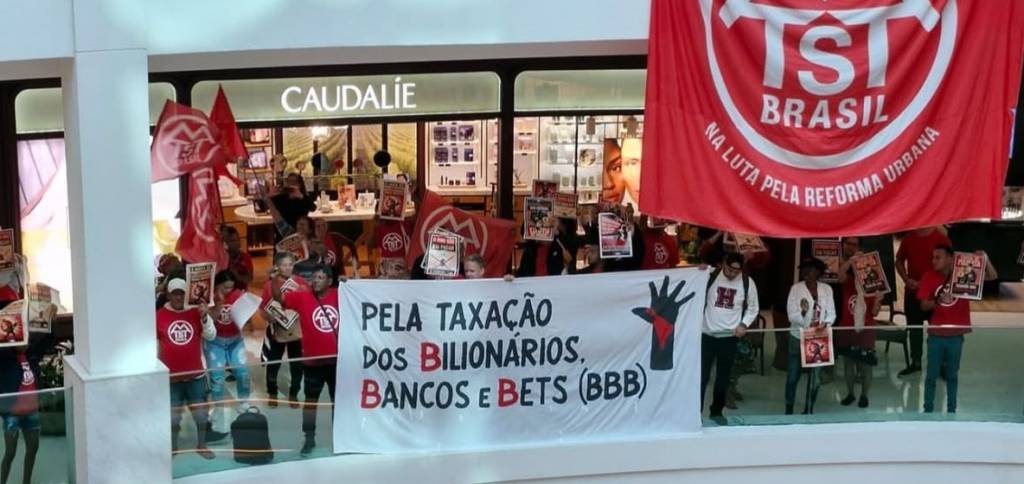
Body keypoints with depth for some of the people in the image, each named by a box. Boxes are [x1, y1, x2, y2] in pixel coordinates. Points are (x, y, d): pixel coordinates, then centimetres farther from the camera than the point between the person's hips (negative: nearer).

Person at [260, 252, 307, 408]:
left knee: (297, 364, 8)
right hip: (276, 329, 0)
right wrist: (269, 317, -21)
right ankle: (272, 394, 29)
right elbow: (263, 309, -2)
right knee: (273, 363, 8)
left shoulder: (301, 283, -5)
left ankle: (293, 394, 26)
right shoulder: (270, 285, -7)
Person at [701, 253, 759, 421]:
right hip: (707, 334, -1)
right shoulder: (711, 276, -6)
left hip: (729, 336, 1)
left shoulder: (748, 283, -3)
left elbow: (752, 308, 8)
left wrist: (744, 324, -7)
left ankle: (716, 411, 24)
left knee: (723, 376, 10)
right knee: (701, 374, 1)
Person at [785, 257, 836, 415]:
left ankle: (809, 410, 21)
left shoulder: (826, 289, 2)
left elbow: (831, 313, 1)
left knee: (815, 377, 7)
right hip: (799, 337, -2)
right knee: (793, 375, 6)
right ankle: (789, 409, 22)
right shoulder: (796, 288, -6)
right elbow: (792, 315, -12)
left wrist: (825, 324, -18)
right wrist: (803, 313, -31)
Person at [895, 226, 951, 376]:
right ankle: (916, 362, 23)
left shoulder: (941, 238, -8)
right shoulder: (909, 238, 5)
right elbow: (899, 260, 14)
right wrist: (906, 279, -1)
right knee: (914, 326, 12)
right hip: (912, 290, 4)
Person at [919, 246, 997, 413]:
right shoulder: (929, 276, -6)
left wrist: (986, 259, -22)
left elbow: (992, 277, -5)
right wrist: (937, 301, -28)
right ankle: (928, 410, 14)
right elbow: (924, 305, -7)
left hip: (956, 334, 1)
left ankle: (951, 410, 20)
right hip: (936, 334, -1)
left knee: (952, 374, 11)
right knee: (932, 374, 5)